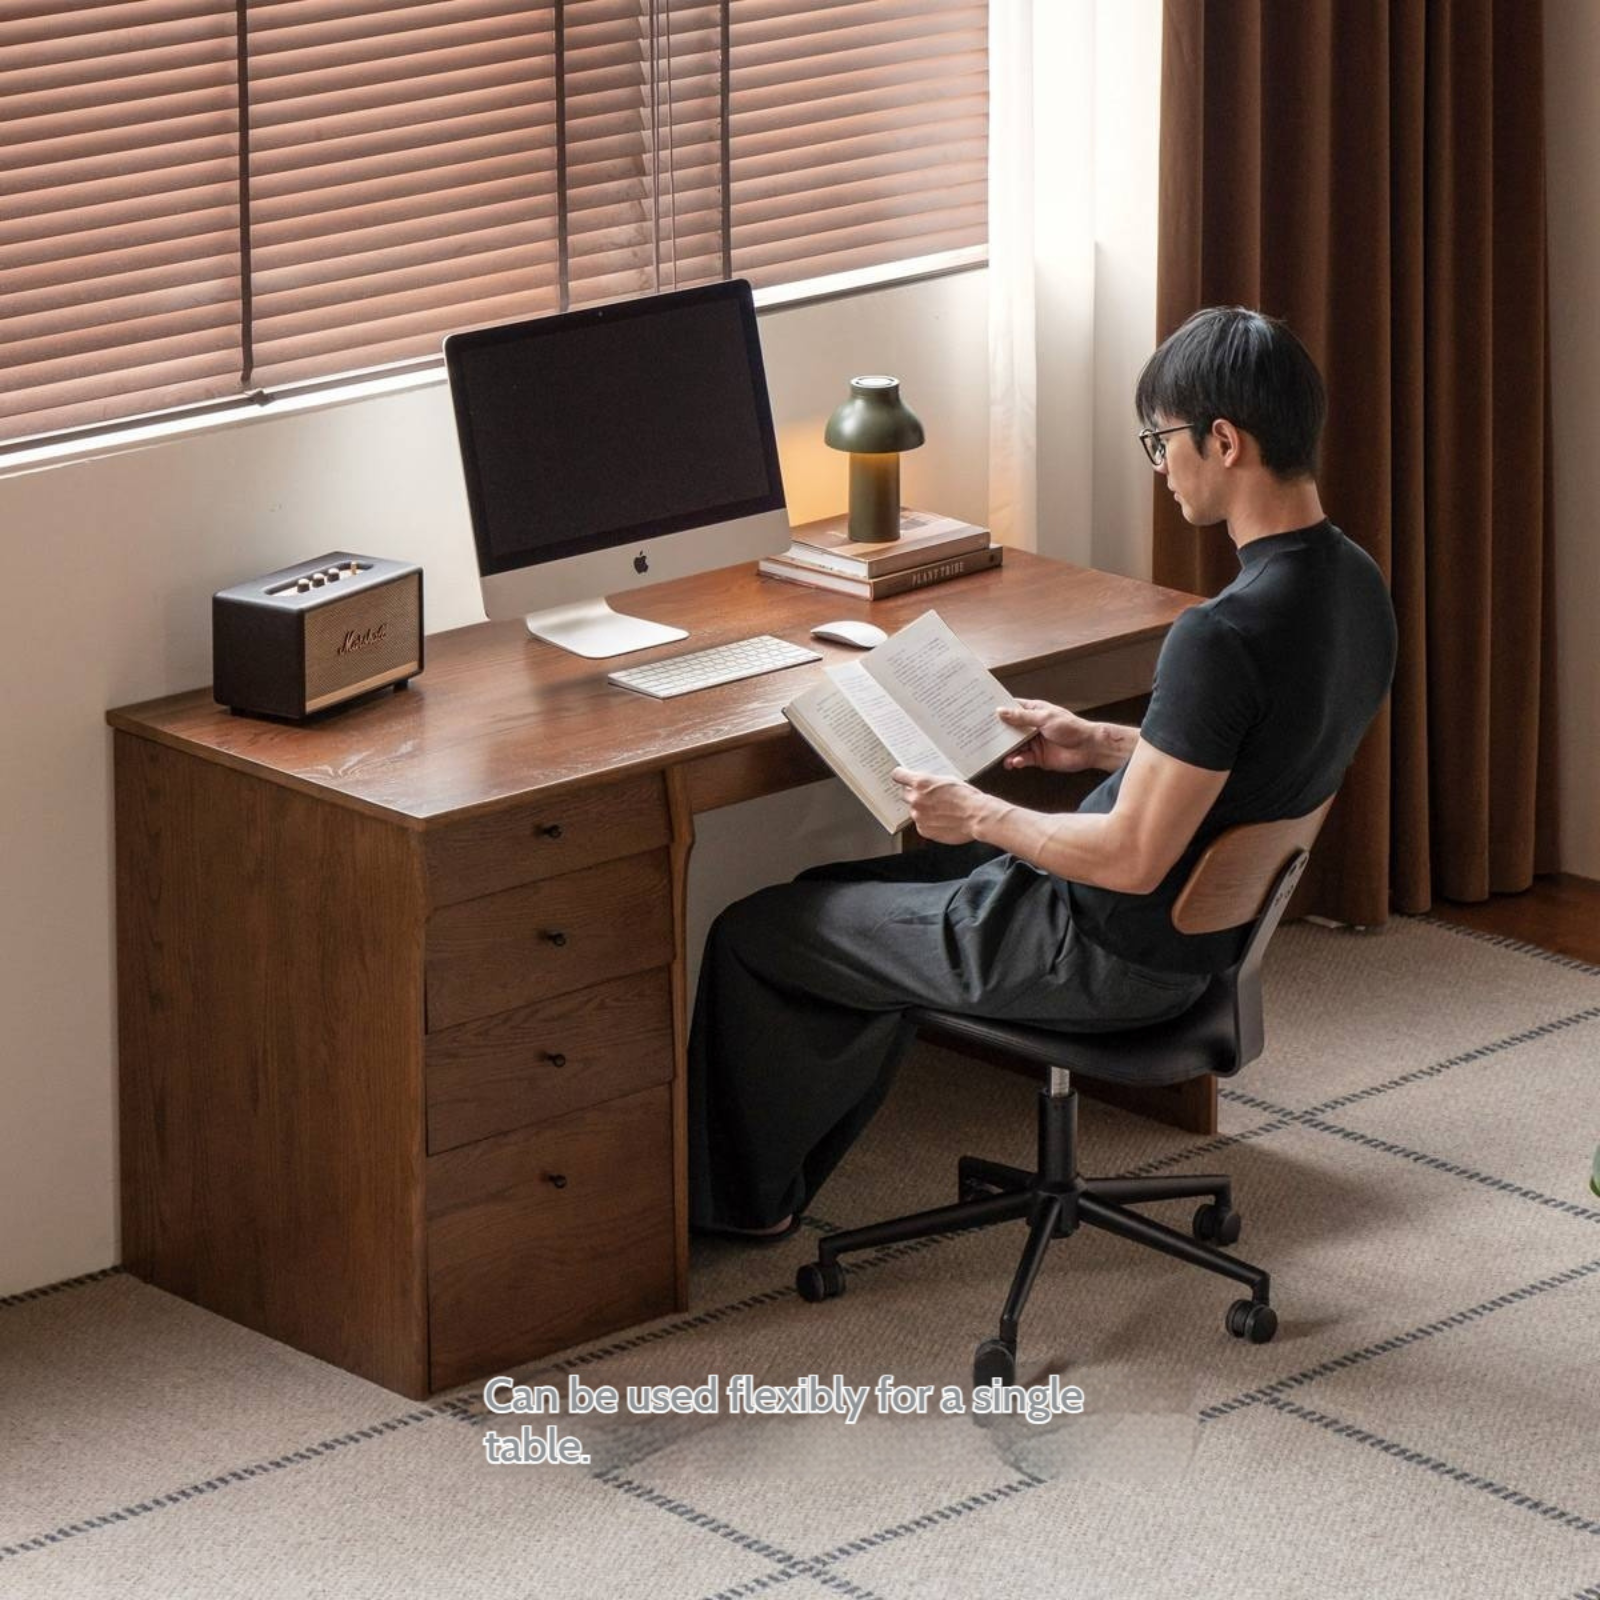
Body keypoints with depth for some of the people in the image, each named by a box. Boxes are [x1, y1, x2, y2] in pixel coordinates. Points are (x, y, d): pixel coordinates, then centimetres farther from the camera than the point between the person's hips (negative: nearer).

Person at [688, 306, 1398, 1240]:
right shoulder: (1355, 586, -4)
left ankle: (737, 1197, 28)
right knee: (846, 893, 26)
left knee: (753, 936, 7)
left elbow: (1132, 860, -28)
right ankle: (775, 1180, 35)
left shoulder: (1224, 637, -33)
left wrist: (982, 817, -13)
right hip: (1209, 922, 10)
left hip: (1116, 959, -10)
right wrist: (1106, 746, 11)